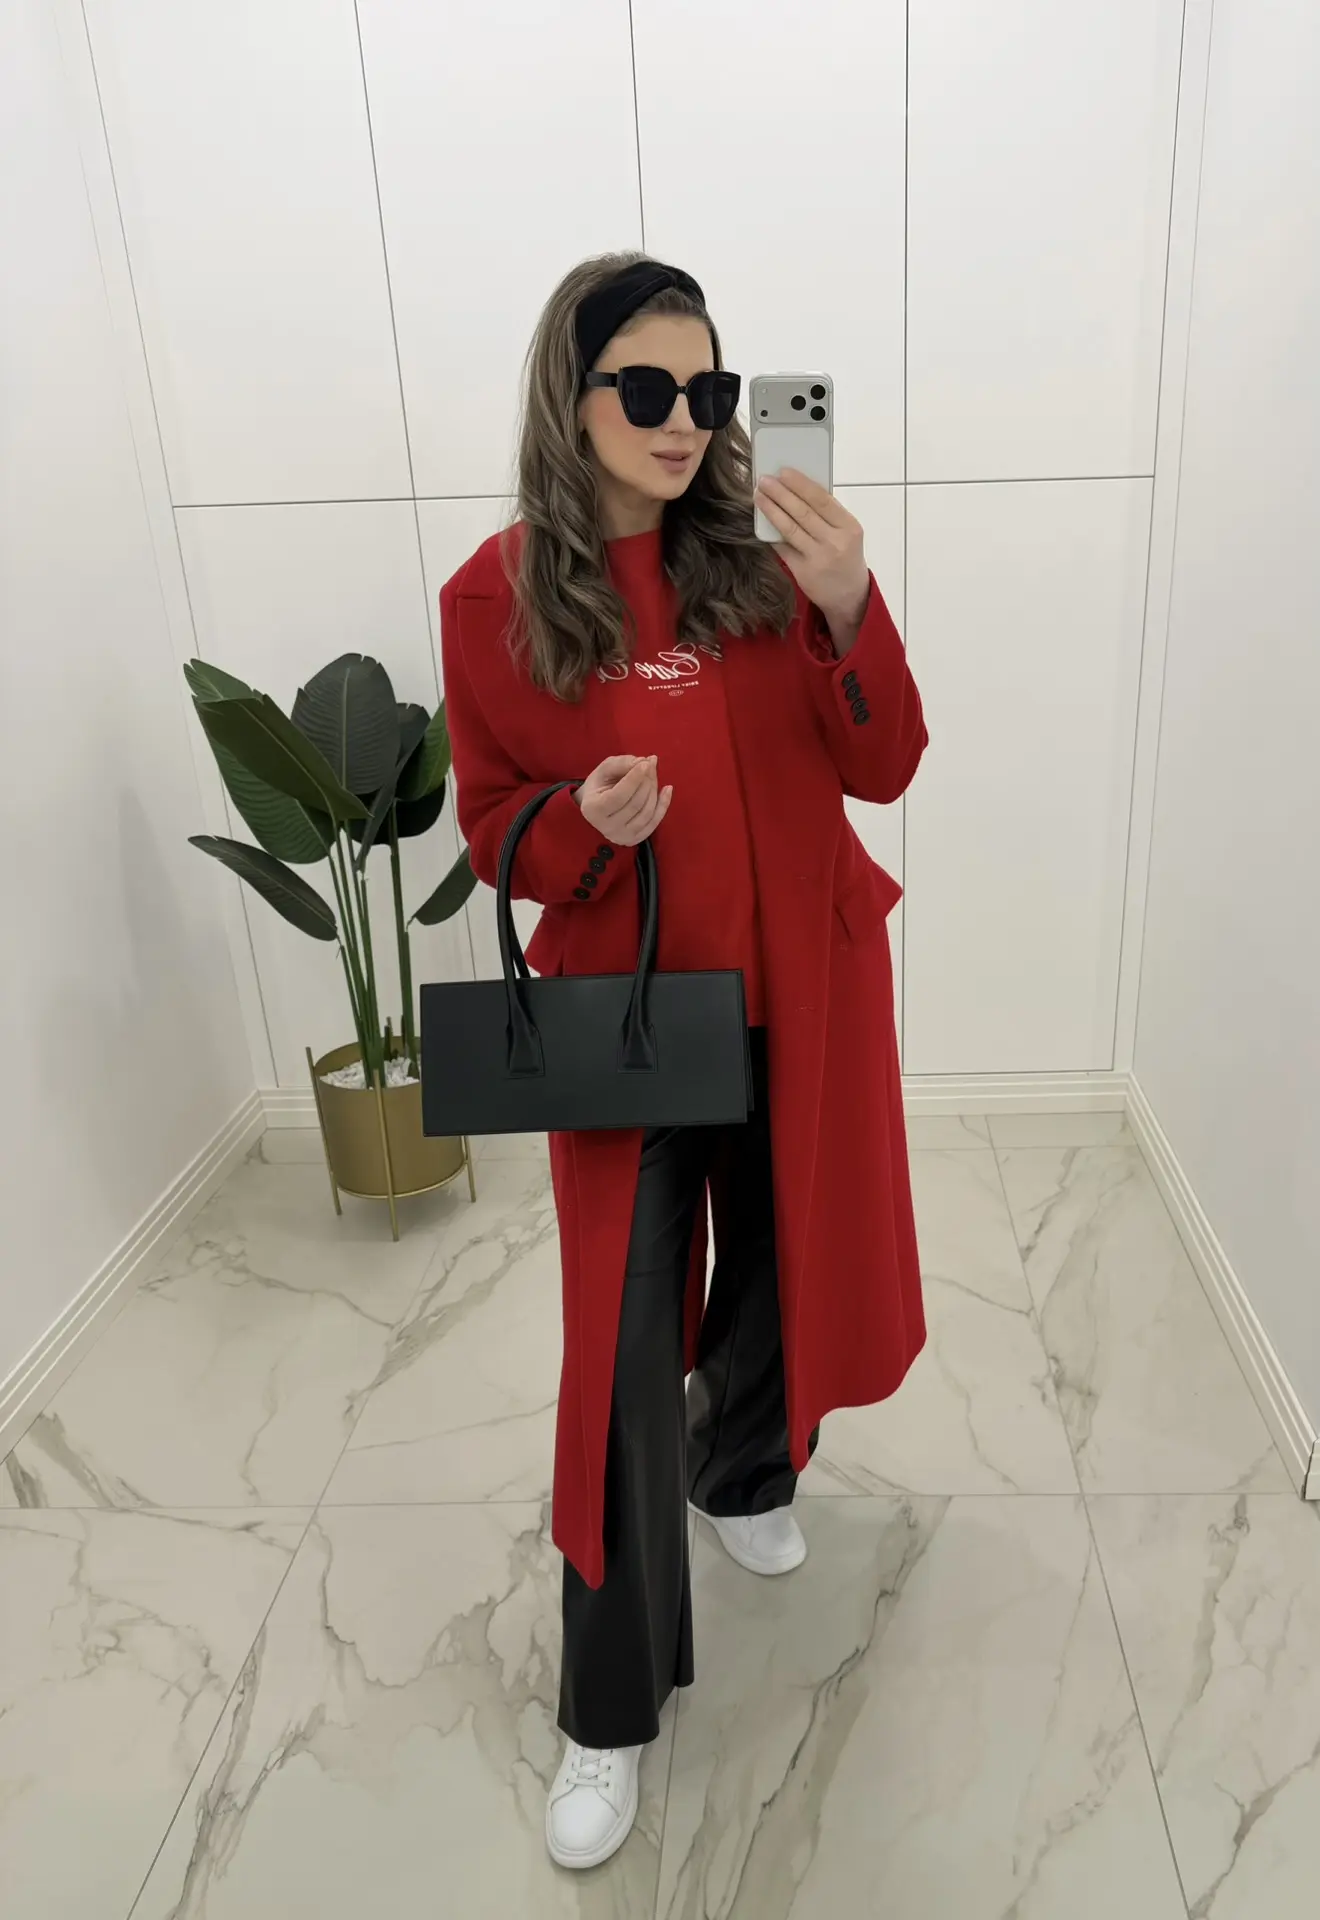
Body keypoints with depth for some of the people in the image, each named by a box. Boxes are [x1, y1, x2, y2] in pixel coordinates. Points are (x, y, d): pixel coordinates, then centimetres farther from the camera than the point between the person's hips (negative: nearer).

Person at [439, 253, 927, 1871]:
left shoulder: (765, 557, -3)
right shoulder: (496, 597, -6)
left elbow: (884, 768, -5)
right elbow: (494, 829, 0)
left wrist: (846, 608, -21)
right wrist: (584, 827, -22)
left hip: (801, 996, 3)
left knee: (784, 1263, 19)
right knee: (624, 1351, 1)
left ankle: (743, 1474, 53)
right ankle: (612, 1715, 22)